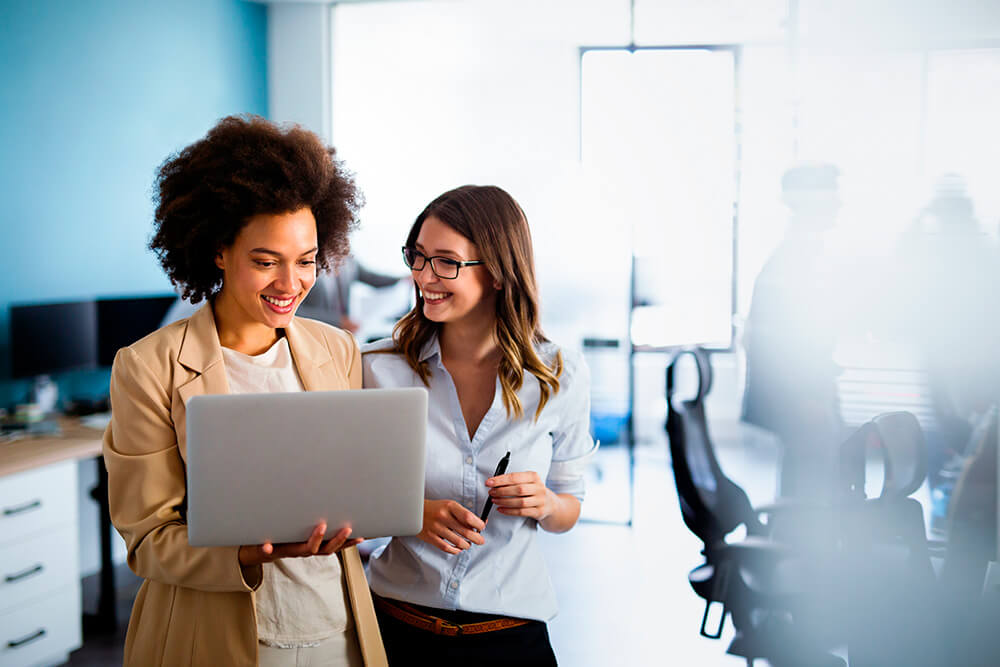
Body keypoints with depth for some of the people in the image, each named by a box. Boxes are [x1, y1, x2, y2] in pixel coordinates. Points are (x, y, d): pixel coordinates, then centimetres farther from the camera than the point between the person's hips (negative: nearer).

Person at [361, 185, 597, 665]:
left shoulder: (561, 375, -6)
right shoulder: (379, 368, -9)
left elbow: (567, 513, 5)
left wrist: (543, 503, -17)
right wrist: (414, 513, -20)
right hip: (397, 626, 0)